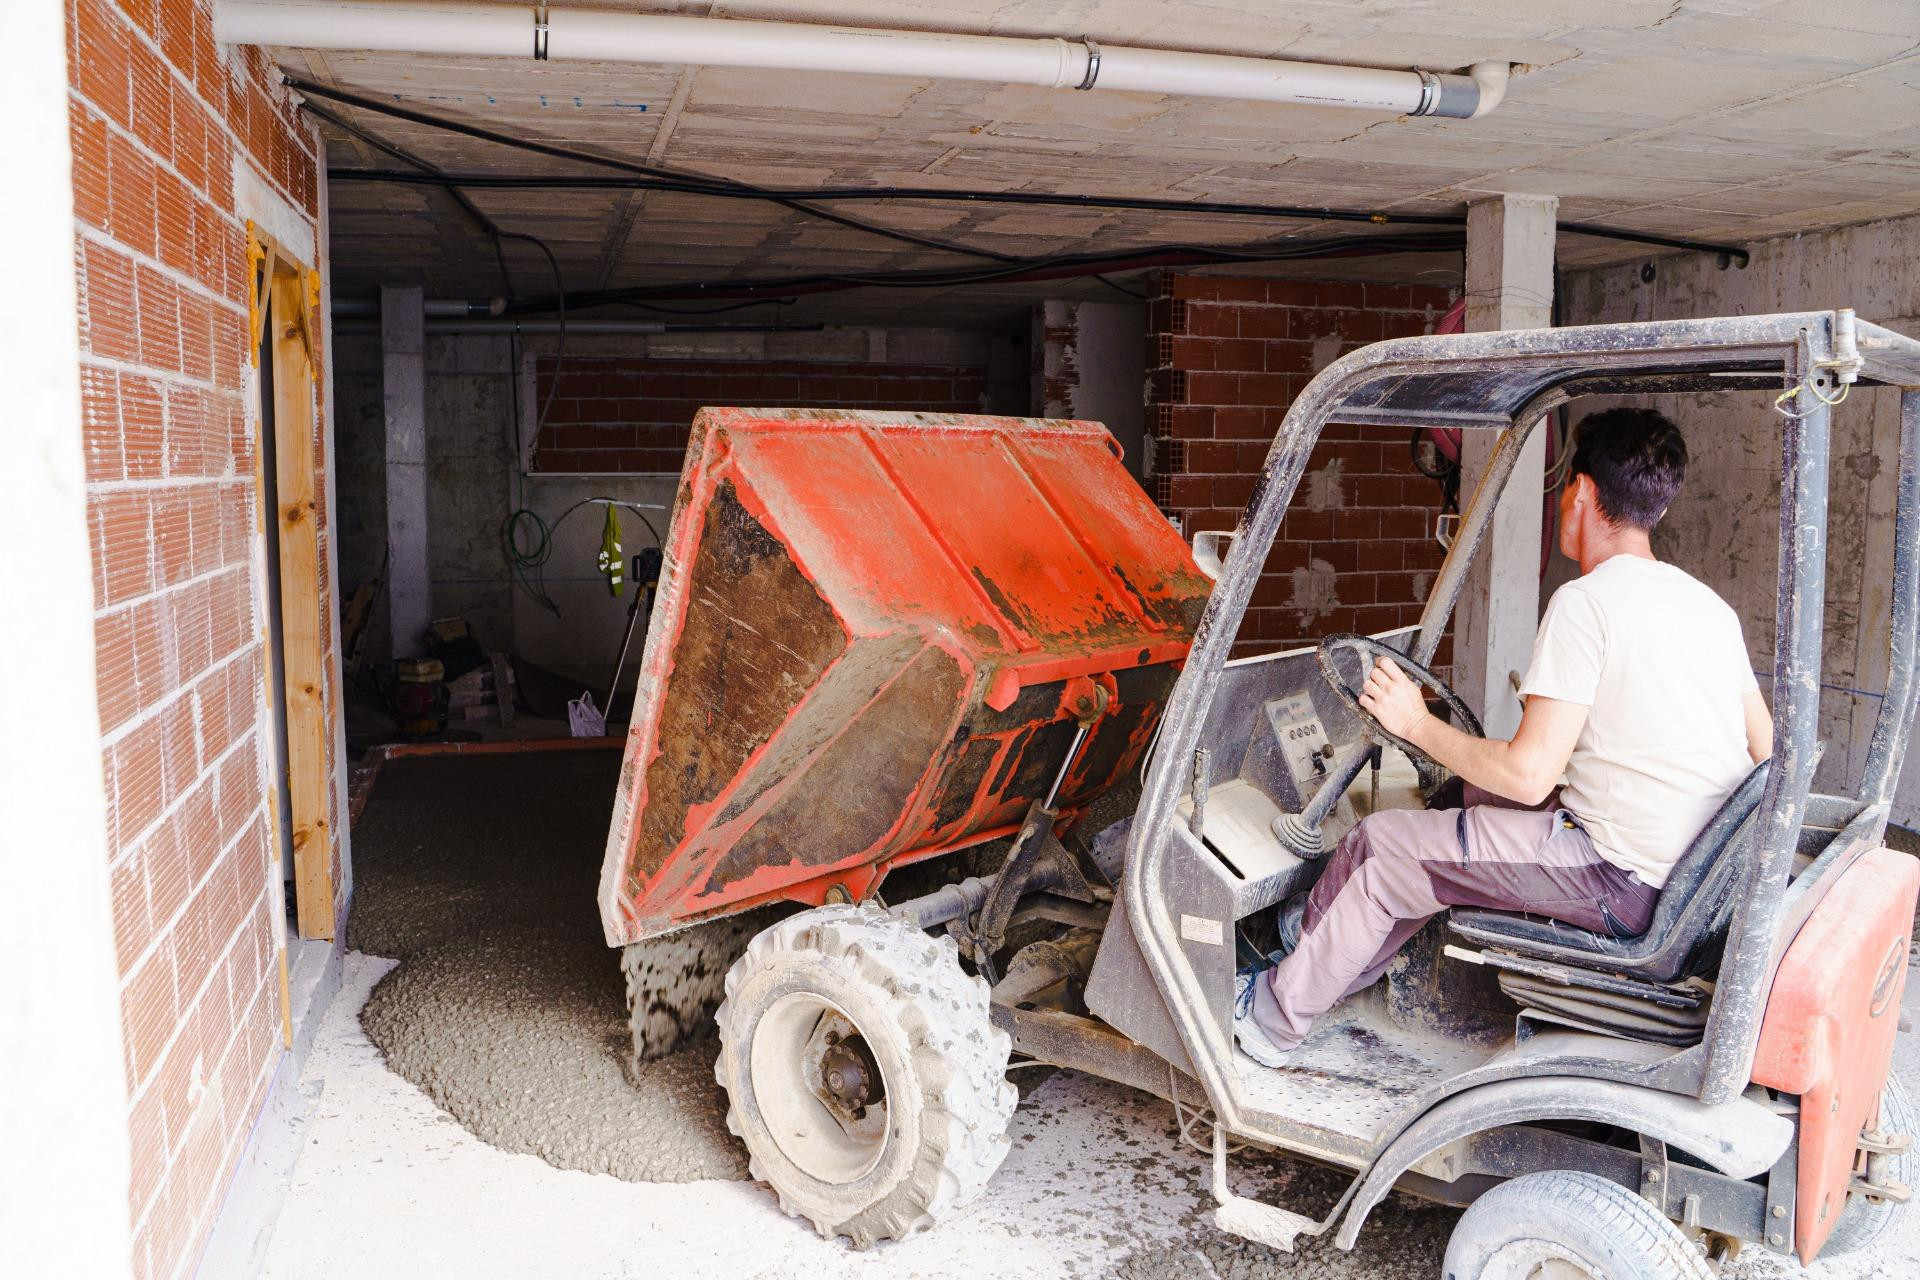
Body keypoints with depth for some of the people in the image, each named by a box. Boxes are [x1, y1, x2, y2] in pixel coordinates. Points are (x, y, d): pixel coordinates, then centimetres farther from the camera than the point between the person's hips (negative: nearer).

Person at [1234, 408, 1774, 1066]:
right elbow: (1766, 749, 15)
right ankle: (1341, 965, 35)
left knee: (1381, 845, 2)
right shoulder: (1711, 604, 8)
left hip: (1627, 886, -9)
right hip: (1704, 877, 9)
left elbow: (1527, 774, -22)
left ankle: (1274, 1020, 21)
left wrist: (1416, 724, -8)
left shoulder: (1586, 601, -18)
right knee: (1476, 795, 25)